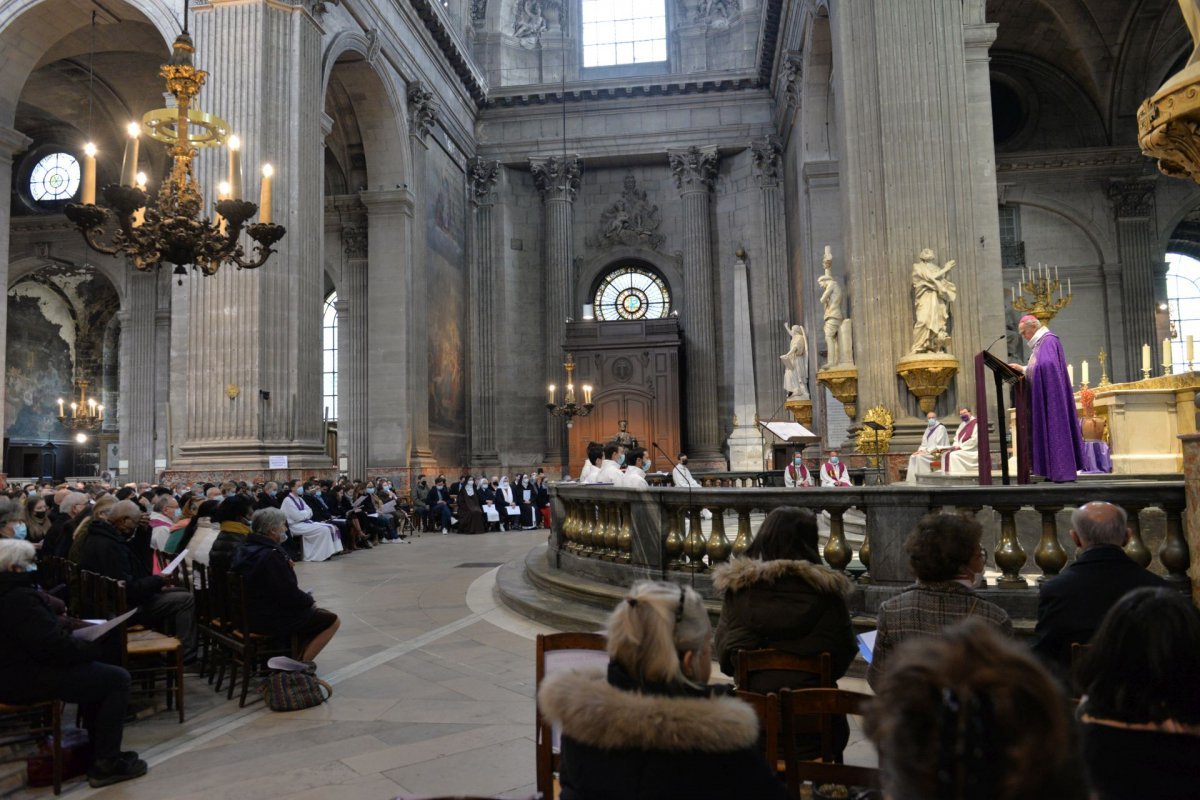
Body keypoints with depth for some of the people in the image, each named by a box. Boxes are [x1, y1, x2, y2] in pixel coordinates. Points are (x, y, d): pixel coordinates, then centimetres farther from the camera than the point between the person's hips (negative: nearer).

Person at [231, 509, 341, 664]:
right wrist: (309, 600, -6)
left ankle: (294, 661, 26)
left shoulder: (246, 549, 4)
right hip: (270, 619, -10)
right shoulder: (272, 555, -25)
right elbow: (289, 594, -25)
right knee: (332, 621, -1)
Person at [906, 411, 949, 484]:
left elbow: (938, 445, -15)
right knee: (913, 457, -13)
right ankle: (912, 480, -18)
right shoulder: (928, 429, 18)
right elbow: (924, 443, 17)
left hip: (937, 453, -8)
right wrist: (921, 450, -3)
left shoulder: (941, 428, -7)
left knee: (920, 457, -28)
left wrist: (927, 451, -20)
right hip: (928, 451, 8)